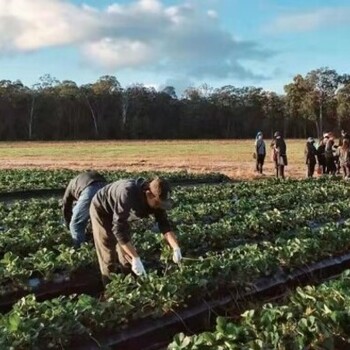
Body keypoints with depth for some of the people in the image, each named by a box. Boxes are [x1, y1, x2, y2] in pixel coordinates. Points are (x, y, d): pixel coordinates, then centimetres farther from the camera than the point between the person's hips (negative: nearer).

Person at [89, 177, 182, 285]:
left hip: (119, 214, 7)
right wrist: (136, 258, -47)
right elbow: (118, 229, -45)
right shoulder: (128, 194, -43)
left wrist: (176, 248, -28)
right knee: (109, 257, -6)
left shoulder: (155, 198, -22)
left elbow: (164, 223, -15)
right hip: (101, 210, -6)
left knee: (126, 251, 12)